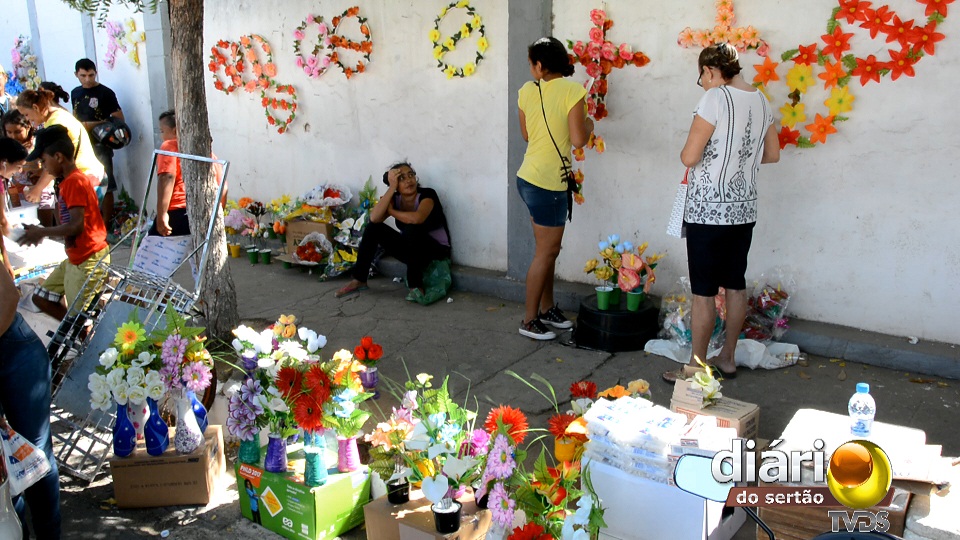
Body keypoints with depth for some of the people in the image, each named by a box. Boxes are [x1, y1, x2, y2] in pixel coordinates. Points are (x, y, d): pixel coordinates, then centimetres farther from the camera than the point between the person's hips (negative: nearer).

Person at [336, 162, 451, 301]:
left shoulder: (427, 194, -18)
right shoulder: (395, 199, -4)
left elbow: (417, 218, -39)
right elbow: (374, 218, -23)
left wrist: (391, 211, -19)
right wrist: (392, 188, -25)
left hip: (437, 250, -5)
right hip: (411, 250, 6)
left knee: (412, 229, -35)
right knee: (373, 227, -8)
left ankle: (416, 286, -27)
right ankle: (359, 280, -1)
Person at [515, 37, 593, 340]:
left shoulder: (527, 91, 4)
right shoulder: (572, 91, -14)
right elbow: (578, 139, -18)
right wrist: (589, 125, 1)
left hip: (529, 178, 7)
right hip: (547, 184, -7)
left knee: (548, 249, 17)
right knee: (546, 253, 2)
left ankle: (547, 309, 28)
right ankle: (530, 321, 10)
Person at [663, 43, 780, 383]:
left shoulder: (715, 99, -15)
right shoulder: (761, 101, 8)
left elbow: (689, 157, -17)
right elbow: (772, 154, 17)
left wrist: (687, 153, 5)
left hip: (709, 211, -8)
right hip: (744, 209, 8)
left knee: (704, 292, 0)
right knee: (736, 285, 14)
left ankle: (697, 366, 8)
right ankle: (727, 358, 26)